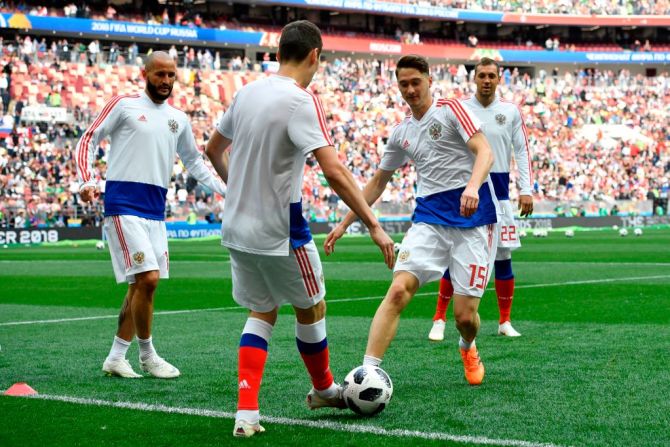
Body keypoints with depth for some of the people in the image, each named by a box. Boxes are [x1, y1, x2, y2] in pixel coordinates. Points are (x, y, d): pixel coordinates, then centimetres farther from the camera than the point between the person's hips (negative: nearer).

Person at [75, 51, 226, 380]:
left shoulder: (178, 119, 15)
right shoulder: (124, 105, 0)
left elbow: (193, 161, 28)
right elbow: (88, 140, -1)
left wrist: (226, 190, 18)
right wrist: (86, 182, -15)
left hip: (155, 210, 6)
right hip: (123, 204, -6)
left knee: (141, 284, 6)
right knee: (148, 278, -14)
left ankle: (116, 358, 16)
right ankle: (146, 355, 1)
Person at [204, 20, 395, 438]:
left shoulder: (247, 92, 5)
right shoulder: (301, 100, -18)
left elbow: (214, 149, 19)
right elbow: (334, 171, -26)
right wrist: (374, 226, -23)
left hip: (238, 228, 7)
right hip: (279, 232, -7)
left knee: (262, 312, 17)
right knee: (311, 307, 16)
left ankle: (246, 412, 4)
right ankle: (324, 390, 36)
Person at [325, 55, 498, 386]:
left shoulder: (450, 109, 0)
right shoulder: (401, 133, 17)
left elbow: (485, 152, -12)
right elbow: (378, 182, 26)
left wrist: (472, 186, -32)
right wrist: (344, 223, 23)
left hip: (472, 214, -4)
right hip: (429, 217, 4)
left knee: (465, 314, -5)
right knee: (398, 289, -20)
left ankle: (468, 348, 32)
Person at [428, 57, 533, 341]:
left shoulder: (511, 111, 6)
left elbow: (522, 151, 7)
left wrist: (526, 190, -2)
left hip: (499, 192, 2)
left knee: (503, 257, 4)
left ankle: (505, 322, 15)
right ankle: (439, 320, 5)